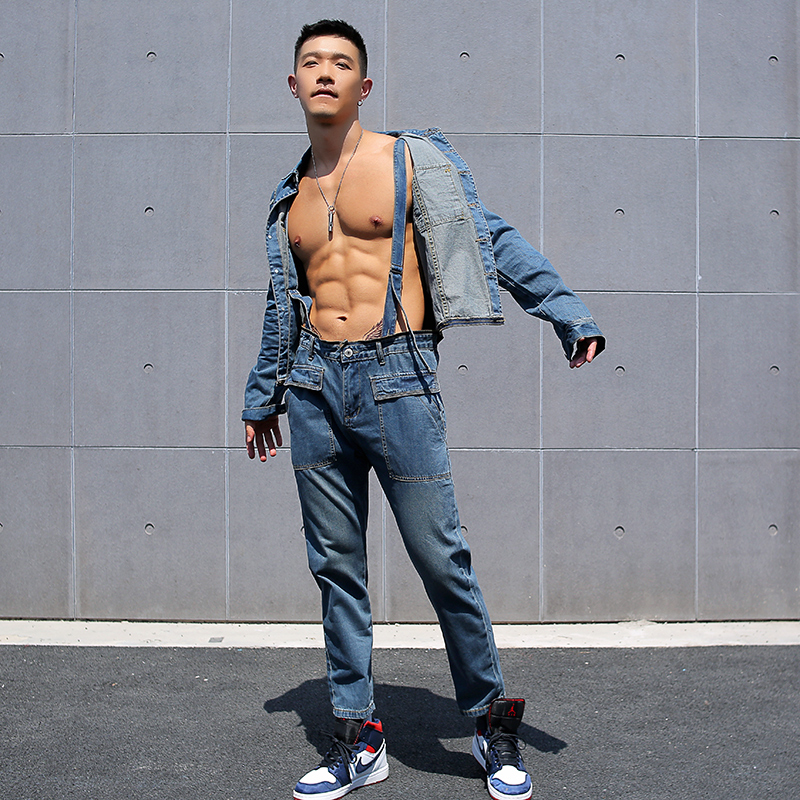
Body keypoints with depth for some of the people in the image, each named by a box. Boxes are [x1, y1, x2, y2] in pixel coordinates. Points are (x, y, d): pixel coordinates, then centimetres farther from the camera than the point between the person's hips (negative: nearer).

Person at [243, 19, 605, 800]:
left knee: (441, 559, -4)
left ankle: (491, 721, 15)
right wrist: (261, 393, 32)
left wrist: (569, 313, -9)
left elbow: (496, 241, 1)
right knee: (335, 568, 7)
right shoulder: (290, 194, 17)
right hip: (314, 385, 5)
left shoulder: (413, 161, 3)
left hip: (395, 379, -5)